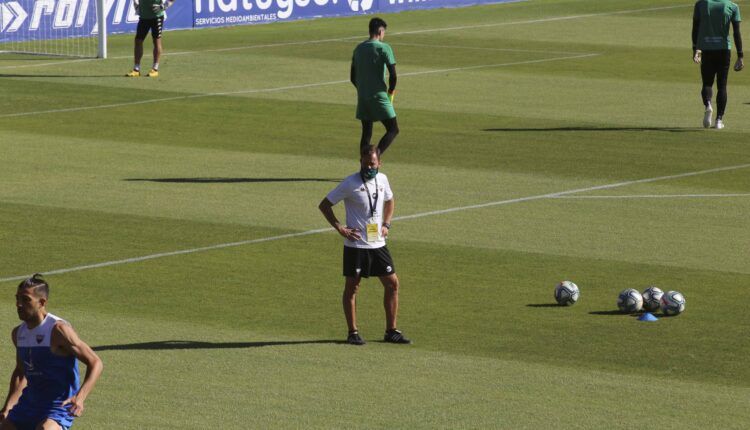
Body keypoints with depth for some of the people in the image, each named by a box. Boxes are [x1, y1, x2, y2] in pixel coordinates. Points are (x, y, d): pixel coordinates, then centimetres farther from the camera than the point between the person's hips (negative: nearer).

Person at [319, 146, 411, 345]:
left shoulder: (382, 179, 5)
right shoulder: (350, 183, -12)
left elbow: (389, 201, 26)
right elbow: (324, 205, -7)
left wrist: (386, 224, 11)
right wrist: (340, 228, -13)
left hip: (378, 244, 6)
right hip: (356, 245, -6)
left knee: (392, 283, 5)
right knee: (351, 287, 1)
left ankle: (391, 331, 14)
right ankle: (353, 333, 10)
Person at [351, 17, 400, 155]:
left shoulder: (358, 49, 9)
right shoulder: (384, 48, -10)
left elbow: (353, 77, 13)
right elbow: (393, 75, -15)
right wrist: (391, 91, 3)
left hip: (362, 97, 6)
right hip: (379, 96, -6)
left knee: (366, 133, 12)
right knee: (393, 130, 1)